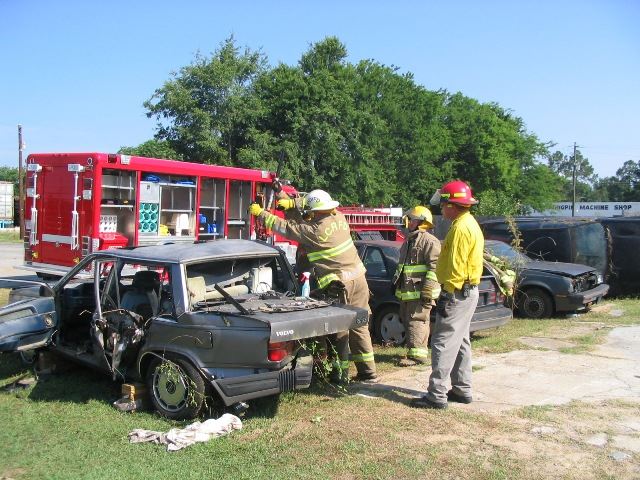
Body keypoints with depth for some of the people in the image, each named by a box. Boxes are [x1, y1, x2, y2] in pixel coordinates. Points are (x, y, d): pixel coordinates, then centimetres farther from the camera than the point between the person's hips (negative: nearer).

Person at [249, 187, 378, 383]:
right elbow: (320, 204, 23)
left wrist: (260, 213, 8)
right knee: (359, 327, 12)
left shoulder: (314, 231, -14)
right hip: (358, 279, 7)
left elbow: (284, 227, -4)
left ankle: (342, 373, 12)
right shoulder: (338, 217, 4)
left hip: (339, 285, -7)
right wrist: (292, 203, 19)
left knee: (340, 330, 5)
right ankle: (368, 372, 16)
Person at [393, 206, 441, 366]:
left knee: (417, 320, -10)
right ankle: (420, 350, 24)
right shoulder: (409, 241, 20)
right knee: (407, 320, 14)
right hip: (407, 291, 10)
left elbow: (435, 268, -19)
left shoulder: (429, 241, -12)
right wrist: (397, 284, 28)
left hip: (419, 291, -10)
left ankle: (417, 354, -7)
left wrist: (428, 291, -22)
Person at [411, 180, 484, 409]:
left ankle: (437, 395, -5)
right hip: (467, 291, 11)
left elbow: (456, 267, -23)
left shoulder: (461, 228, -18)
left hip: (457, 293, -11)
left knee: (443, 344, -8)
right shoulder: (469, 223, 15)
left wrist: (447, 294, -21)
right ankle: (462, 390, 25)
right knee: (460, 343, 17)